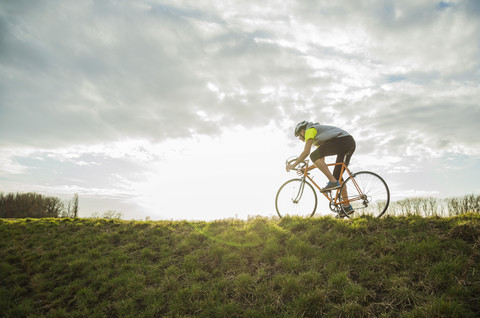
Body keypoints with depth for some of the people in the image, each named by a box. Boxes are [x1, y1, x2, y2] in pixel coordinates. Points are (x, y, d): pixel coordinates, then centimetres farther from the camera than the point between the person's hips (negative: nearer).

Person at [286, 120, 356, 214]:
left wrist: (293, 165, -1)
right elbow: (321, 160, 30)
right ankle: (347, 206, 9)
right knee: (337, 175, 10)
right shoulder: (318, 135, 32)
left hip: (342, 140, -10)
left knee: (314, 156, -16)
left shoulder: (310, 130, 5)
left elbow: (306, 152, -7)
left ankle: (333, 182, -18)